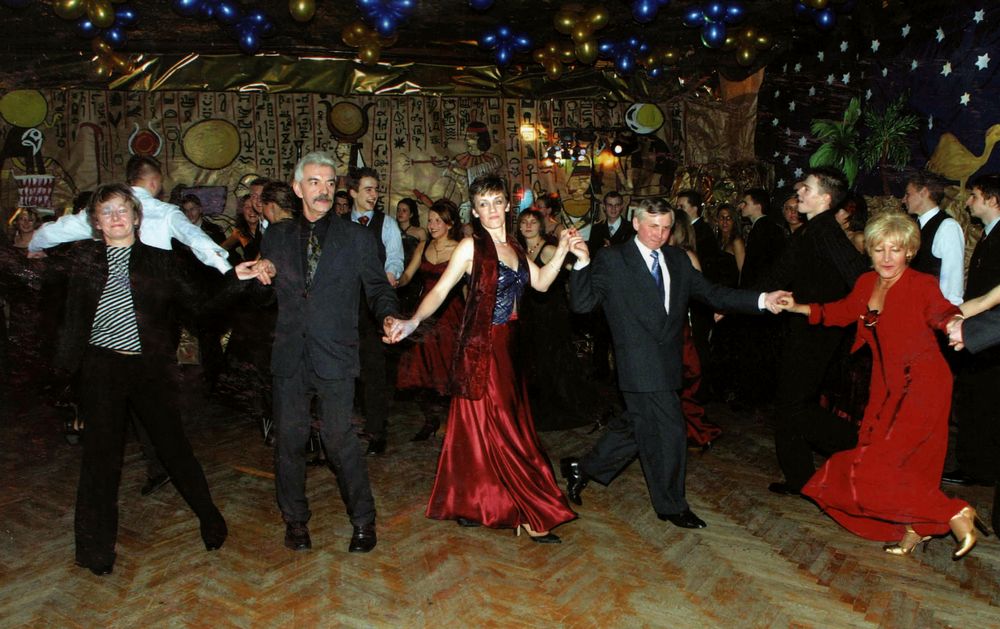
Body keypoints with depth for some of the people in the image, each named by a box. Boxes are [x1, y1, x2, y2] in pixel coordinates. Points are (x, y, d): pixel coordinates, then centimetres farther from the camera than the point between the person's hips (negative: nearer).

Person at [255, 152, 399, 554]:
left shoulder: (357, 238, 4)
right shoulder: (276, 237, 11)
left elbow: (378, 288, 3)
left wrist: (389, 316, -16)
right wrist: (260, 272, -7)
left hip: (335, 355, -3)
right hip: (289, 355, 3)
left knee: (340, 438, -2)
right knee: (289, 438, 10)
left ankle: (363, 521, 16)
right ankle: (295, 520, 28)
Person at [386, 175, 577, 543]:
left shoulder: (514, 247, 13)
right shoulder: (471, 246, -9)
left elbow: (540, 283, 12)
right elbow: (441, 290, -16)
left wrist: (562, 250, 2)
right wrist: (414, 321, -31)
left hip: (507, 348, 7)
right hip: (481, 348, -7)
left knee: (478, 429, 14)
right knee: (503, 431, -1)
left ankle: (465, 504, 27)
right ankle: (532, 515, 7)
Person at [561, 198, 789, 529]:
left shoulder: (677, 259, 12)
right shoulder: (612, 260, -5)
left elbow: (711, 292, 9)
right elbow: (582, 303, -9)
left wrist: (763, 300, -2)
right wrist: (582, 263, -25)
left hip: (667, 363, 7)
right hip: (640, 363, -7)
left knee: (636, 425, 17)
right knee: (668, 433, 0)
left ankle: (583, 468, 36)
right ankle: (672, 506, 20)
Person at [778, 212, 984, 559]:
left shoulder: (921, 284, -16)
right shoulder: (867, 283, 3)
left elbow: (941, 310, -34)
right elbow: (843, 311, 19)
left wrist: (953, 323, -57)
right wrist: (798, 308, 15)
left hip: (922, 385, -7)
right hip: (889, 386, 7)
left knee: (880, 463, -9)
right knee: (896, 462, 15)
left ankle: (955, 513, 5)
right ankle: (913, 528, 33)